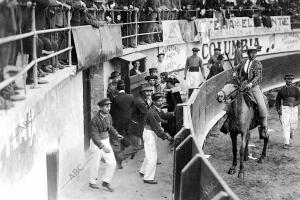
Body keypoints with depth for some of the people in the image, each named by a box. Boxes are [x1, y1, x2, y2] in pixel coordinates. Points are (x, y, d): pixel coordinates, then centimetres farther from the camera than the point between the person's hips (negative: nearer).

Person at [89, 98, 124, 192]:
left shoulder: (108, 116, -1)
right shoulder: (95, 120, -23)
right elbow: (94, 136, -24)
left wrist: (116, 134, 0)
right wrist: (102, 146, -32)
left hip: (106, 142, 6)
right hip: (96, 143, -6)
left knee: (112, 163, 1)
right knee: (95, 164, 9)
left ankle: (106, 182, 19)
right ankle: (92, 182, 32)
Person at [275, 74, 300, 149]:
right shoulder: (282, 90, 3)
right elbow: (278, 100, 12)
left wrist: (293, 104, -21)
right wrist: (278, 109, 0)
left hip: (294, 108, 1)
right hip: (284, 109, -1)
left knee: (293, 125, 4)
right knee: (285, 125, -11)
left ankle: (291, 134, 42)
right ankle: (286, 143, -10)